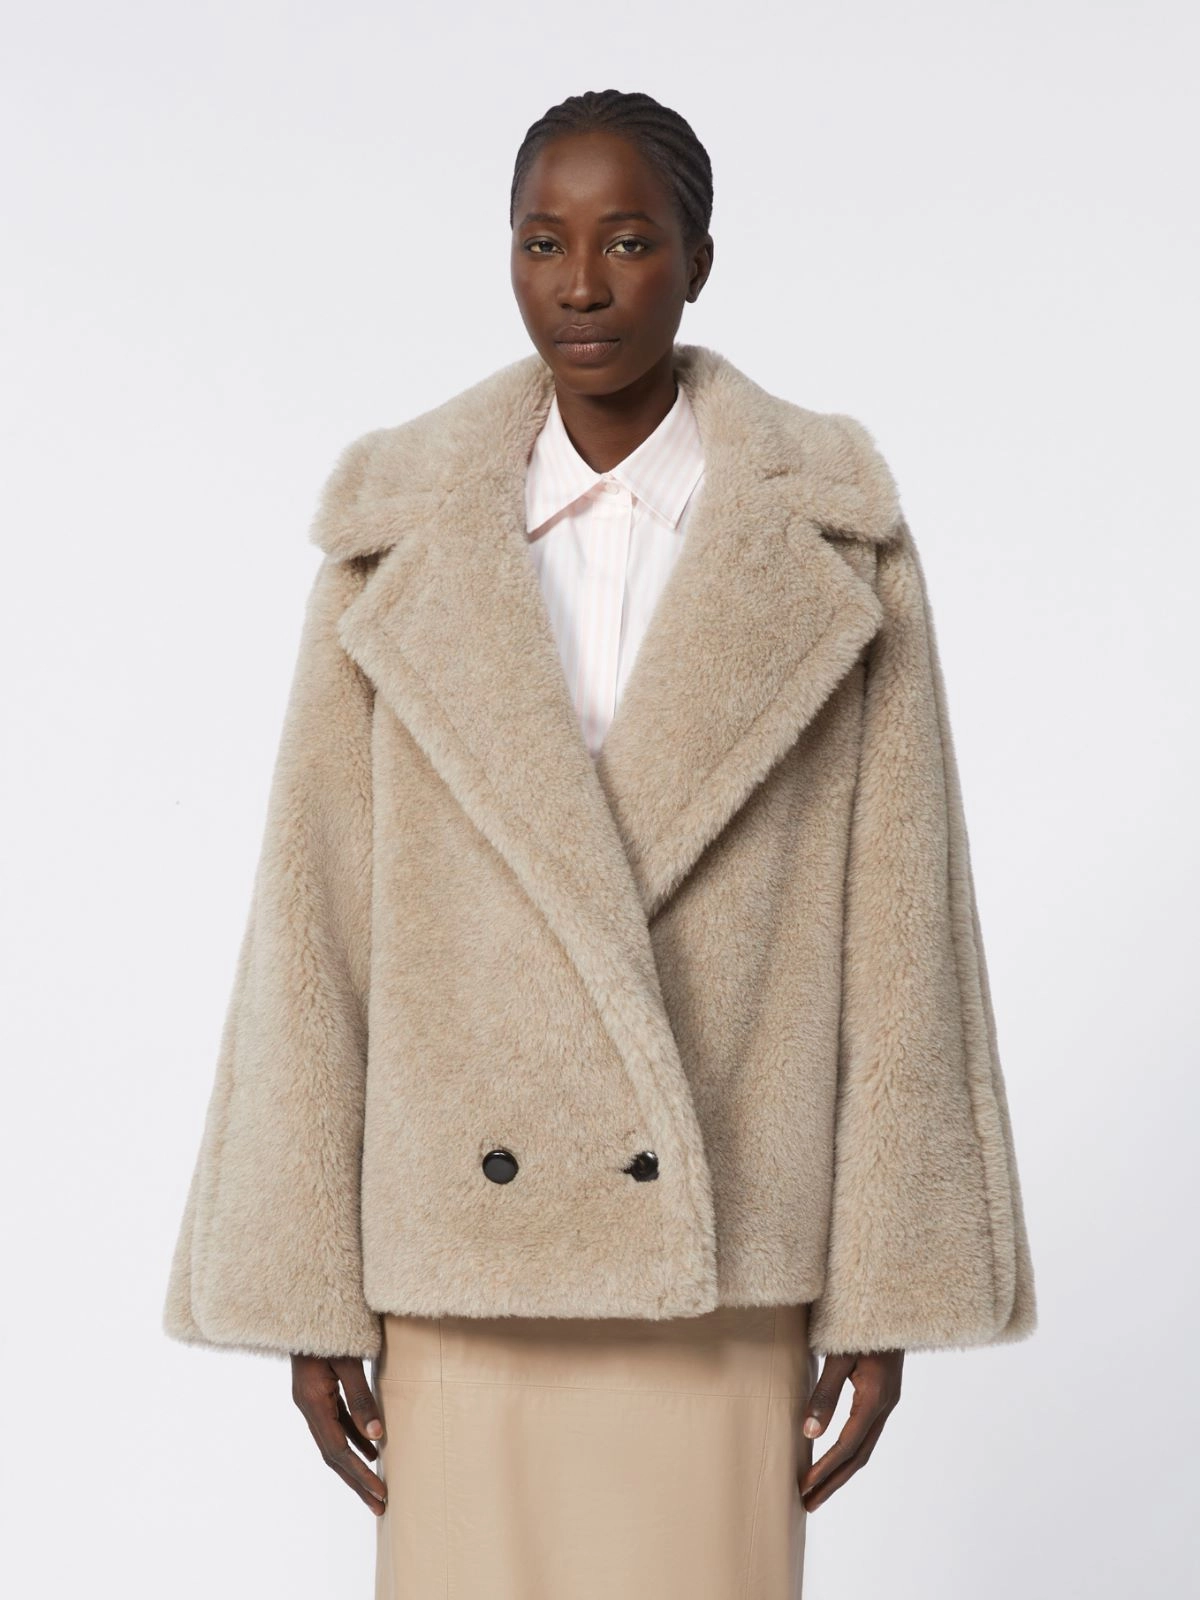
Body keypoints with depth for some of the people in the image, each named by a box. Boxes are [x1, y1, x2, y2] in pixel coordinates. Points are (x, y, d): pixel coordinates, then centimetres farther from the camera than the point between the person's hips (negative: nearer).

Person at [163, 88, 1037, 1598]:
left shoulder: (826, 538, -3)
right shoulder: (402, 541, -1)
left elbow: (897, 921, -2)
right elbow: (315, 920, -1)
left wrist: (886, 1292, -3)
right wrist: (307, 1290, -2)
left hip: (725, 1255, 0)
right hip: (466, 1241, 1)